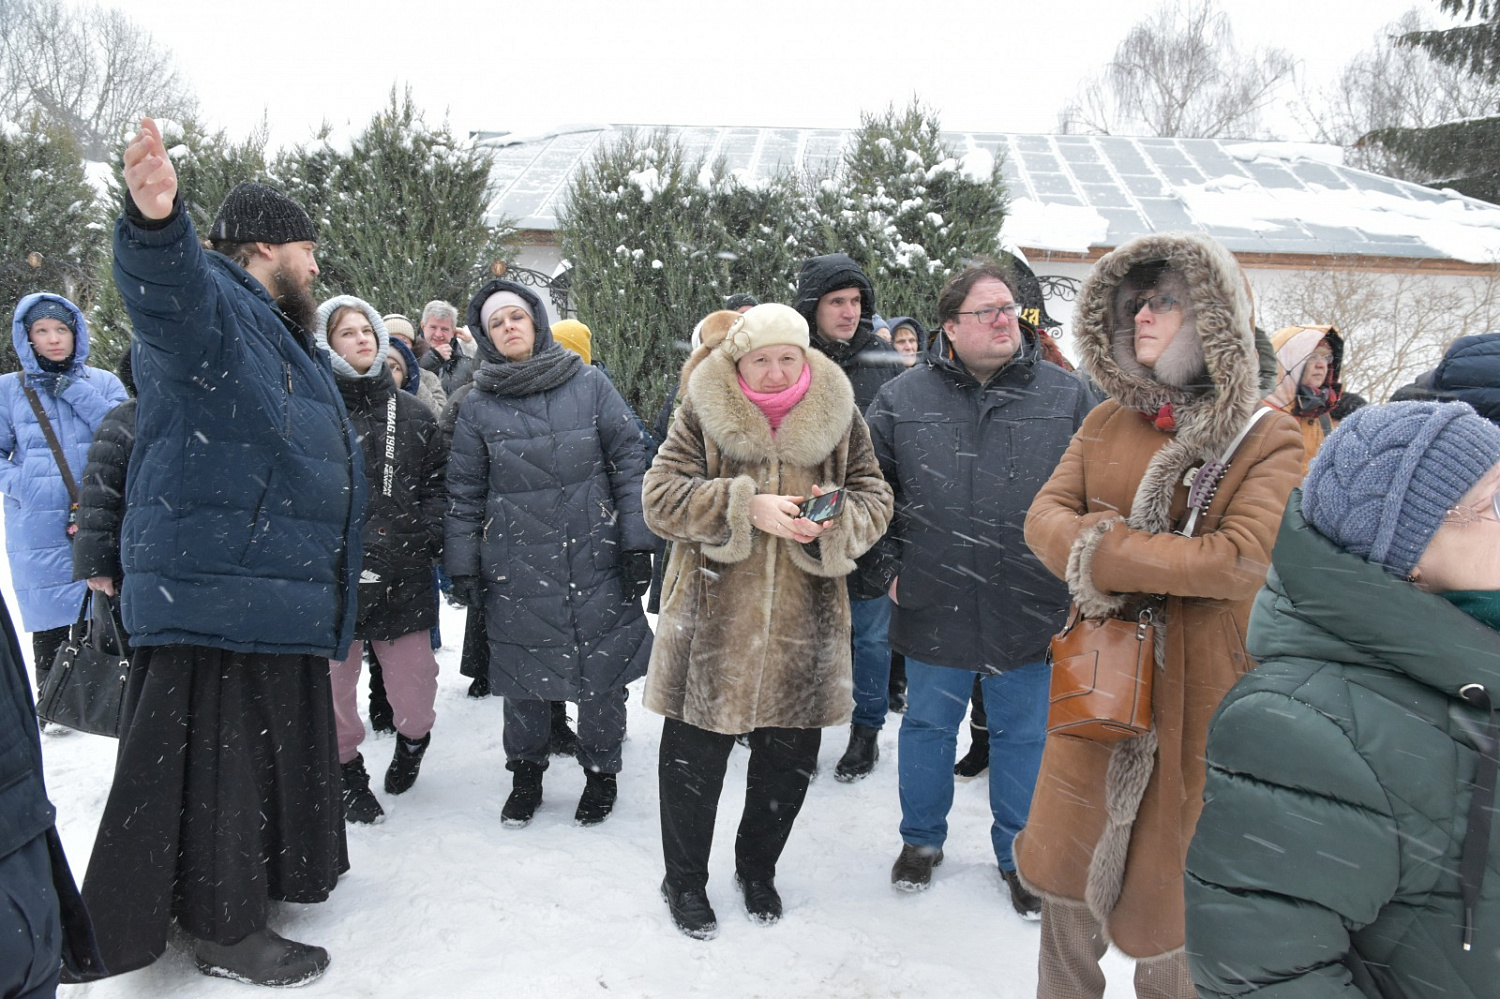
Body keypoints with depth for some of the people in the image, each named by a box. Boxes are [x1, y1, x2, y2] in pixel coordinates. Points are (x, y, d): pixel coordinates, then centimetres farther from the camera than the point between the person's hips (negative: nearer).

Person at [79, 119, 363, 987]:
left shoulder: (286, 339, 23)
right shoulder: (207, 305, -11)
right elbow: (164, 287, -37)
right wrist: (154, 223, -56)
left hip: (277, 596, 10)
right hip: (213, 596, -10)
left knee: (275, 744, 21)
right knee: (214, 754, 0)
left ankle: (274, 871, 38)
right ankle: (225, 927, 12)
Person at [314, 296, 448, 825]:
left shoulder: (411, 412, 10)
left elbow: (438, 481, 12)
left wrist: (424, 532, -2)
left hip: (402, 570, 2)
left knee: (414, 677, 5)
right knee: (335, 676, 6)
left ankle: (413, 741, 37)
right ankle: (347, 771, 29)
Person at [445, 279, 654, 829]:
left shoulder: (590, 385, 0)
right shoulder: (477, 406, 4)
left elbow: (629, 462, 0)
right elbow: (464, 493, 8)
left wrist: (636, 543, -4)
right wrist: (463, 568, 5)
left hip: (596, 562, -1)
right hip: (517, 570, 1)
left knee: (602, 673, 8)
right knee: (522, 678, 11)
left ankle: (601, 772, 29)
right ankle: (526, 773, 32)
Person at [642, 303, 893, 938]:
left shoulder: (837, 417, 3)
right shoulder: (703, 414, -4)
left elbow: (875, 499, 4)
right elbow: (662, 498, -9)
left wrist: (837, 517, -18)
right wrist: (747, 506, -22)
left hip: (803, 623, 2)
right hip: (714, 616, -2)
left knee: (789, 759, 15)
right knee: (694, 757, 10)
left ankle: (758, 868, 42)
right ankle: (684, 881, 33)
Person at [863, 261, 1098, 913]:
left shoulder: (1068, 397, 0)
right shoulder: (901, 399, -1)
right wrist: (888, 567, 3)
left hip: (1031, 614, 0)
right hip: (932, 610, 0)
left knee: (1024, 737, 14)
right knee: (928, 728, 16)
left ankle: (1018, 854, 36)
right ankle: (922, 840, 39)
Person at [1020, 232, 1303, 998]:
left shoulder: (1267, 440, -9)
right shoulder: (1107, 422, 7)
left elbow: (1241, 560, -21)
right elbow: (1045, 516, 0)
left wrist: (1101, 549, -19)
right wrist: (1108, 547, -20)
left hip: (1195, 695, -4)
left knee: (1166, 884, 9)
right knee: (1067, 870, 16)